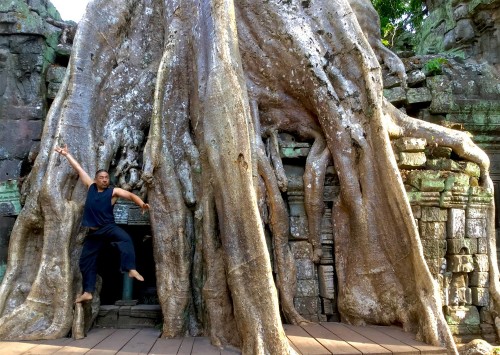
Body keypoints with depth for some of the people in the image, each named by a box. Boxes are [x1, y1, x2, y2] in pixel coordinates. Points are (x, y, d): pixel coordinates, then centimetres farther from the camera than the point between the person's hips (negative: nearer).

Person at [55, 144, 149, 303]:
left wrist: (142, 204, -36)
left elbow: (131, 195, -16)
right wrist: (66, 154, 21)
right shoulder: (91, 186, 7)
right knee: (86, 261, 10)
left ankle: (131, 270, -45)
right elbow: (79, 169, 13)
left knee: (125, 238, -36)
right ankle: (87, 292, 22)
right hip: (93, 231, 5)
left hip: (108, 227, -5)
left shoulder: (113, 191, -4)